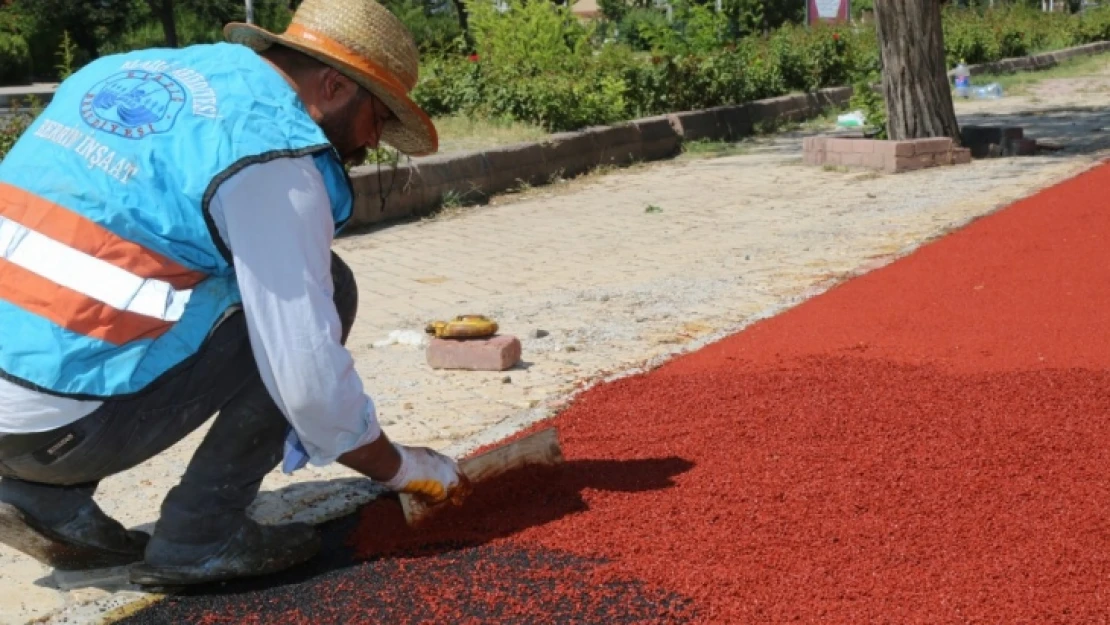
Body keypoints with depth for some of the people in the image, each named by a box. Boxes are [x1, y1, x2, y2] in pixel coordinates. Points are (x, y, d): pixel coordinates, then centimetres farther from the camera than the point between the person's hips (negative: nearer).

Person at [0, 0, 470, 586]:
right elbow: (310, 379, -12)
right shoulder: (270, 154, -9)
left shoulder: (125, 71, 15)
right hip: (60, 422, -8)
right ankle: (199, 534, 4)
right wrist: (404, 469, 7)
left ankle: (48, 497, 16)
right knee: (322, 289, 1)